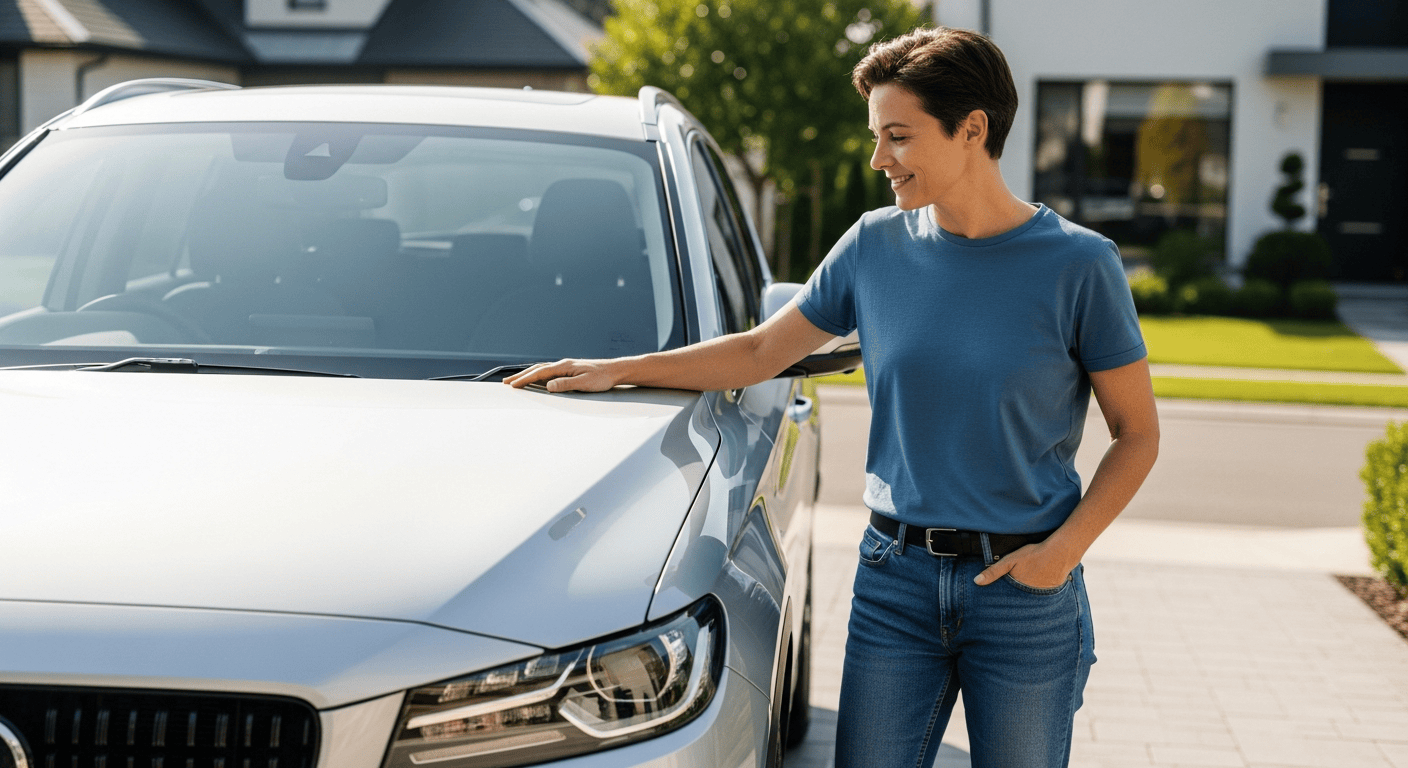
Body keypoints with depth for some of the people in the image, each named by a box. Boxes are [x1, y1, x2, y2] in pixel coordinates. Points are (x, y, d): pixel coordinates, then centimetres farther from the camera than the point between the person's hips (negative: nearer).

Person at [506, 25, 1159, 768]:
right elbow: (761, 351, 13)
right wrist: (616, 370, 9)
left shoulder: (1076, 264, -7)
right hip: (894, 577, 3)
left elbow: (1136, 435, -1)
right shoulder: (876, 246, 3)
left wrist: (1064, 548, -13)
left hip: (1024, 590, -2)